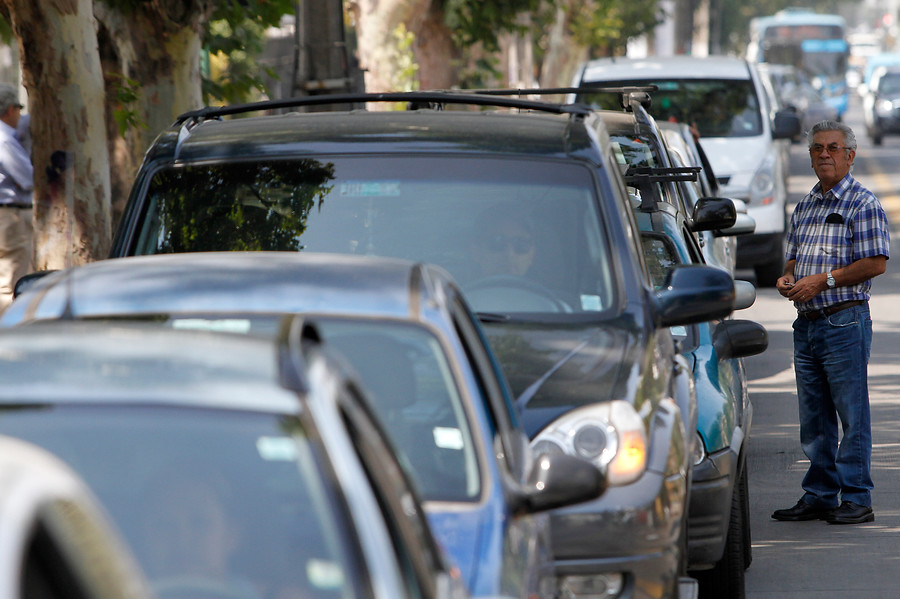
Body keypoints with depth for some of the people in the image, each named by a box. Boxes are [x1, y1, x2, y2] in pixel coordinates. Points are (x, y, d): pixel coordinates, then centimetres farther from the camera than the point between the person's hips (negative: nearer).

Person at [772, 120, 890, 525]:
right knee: (813, 418, 10)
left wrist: (824, 280, -16)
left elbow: (876, 262, -13)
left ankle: (857, 501, -2)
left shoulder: (863, 204, -5)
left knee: (852, 416, -5)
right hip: (806, 324, 7)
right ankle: (818, 496, 16)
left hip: (844, 321, -7)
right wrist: (787, 278, 3)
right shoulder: (804, 207, 17)